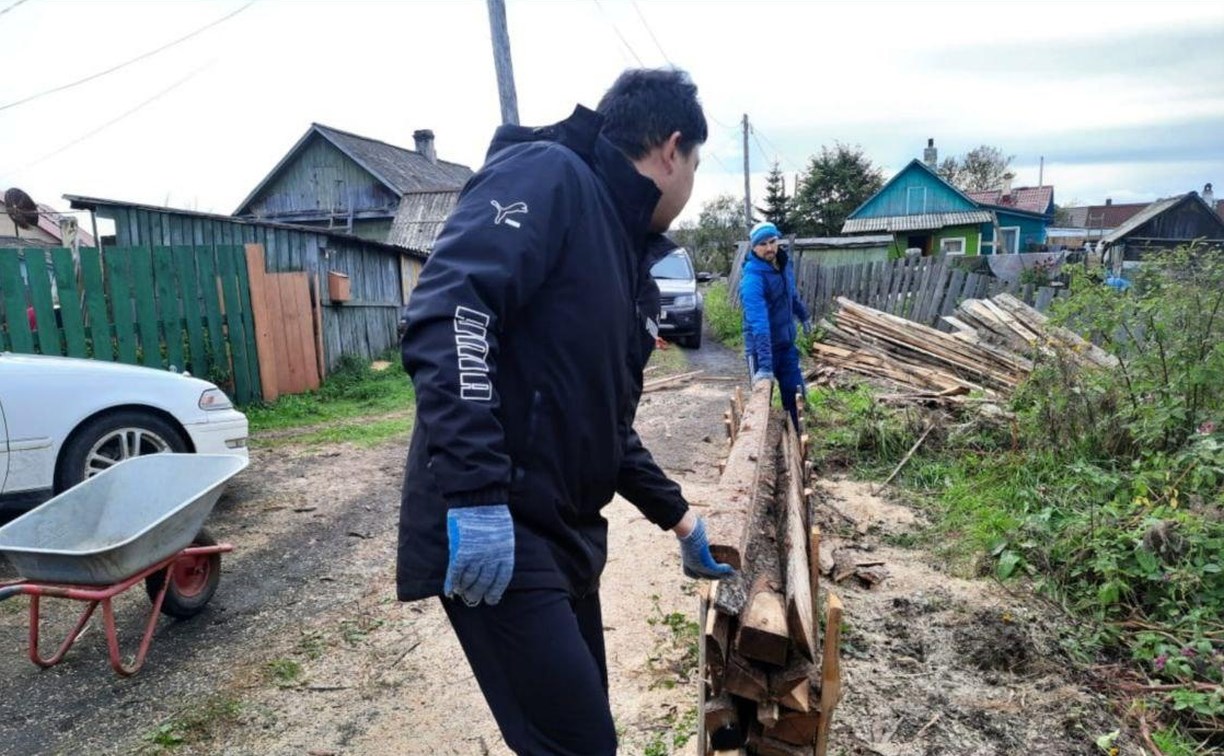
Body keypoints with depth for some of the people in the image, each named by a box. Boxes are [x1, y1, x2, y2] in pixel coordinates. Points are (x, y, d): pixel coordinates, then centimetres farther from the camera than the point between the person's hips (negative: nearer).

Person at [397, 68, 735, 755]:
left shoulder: (632, 266, 18)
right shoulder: (547, 175, -8)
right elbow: (445, 313, -24)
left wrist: (682, 520, 25)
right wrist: (476, 493, -29)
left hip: (567, 535, 10)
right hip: (493, 529, -9)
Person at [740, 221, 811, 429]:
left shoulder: (784, 263, -2)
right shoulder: (753, 278, -27)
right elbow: (758, 323, -36)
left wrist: (803, 316, 32)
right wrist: (764, 365, -42)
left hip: (786, 343, 7)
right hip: (762, 347, -7)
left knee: (795, 394, 12)